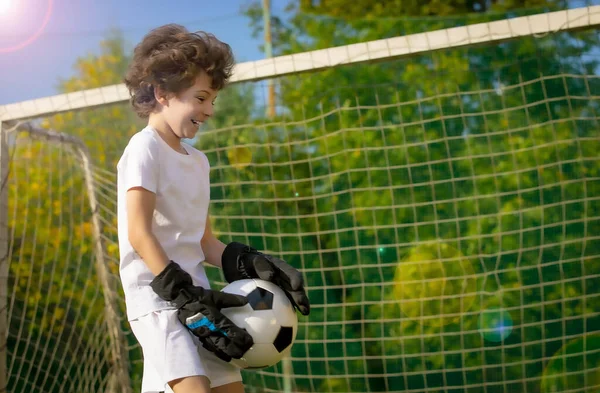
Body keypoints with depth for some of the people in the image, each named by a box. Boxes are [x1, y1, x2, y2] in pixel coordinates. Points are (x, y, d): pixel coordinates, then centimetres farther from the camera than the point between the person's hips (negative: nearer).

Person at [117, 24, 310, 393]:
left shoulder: (198, 161, 17)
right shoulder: (144, 148, -6)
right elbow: (139, 234, -15)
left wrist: (255, 265, 0)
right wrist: (183, 296, -21)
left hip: (194, 295, 9)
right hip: (156, 297, -8)